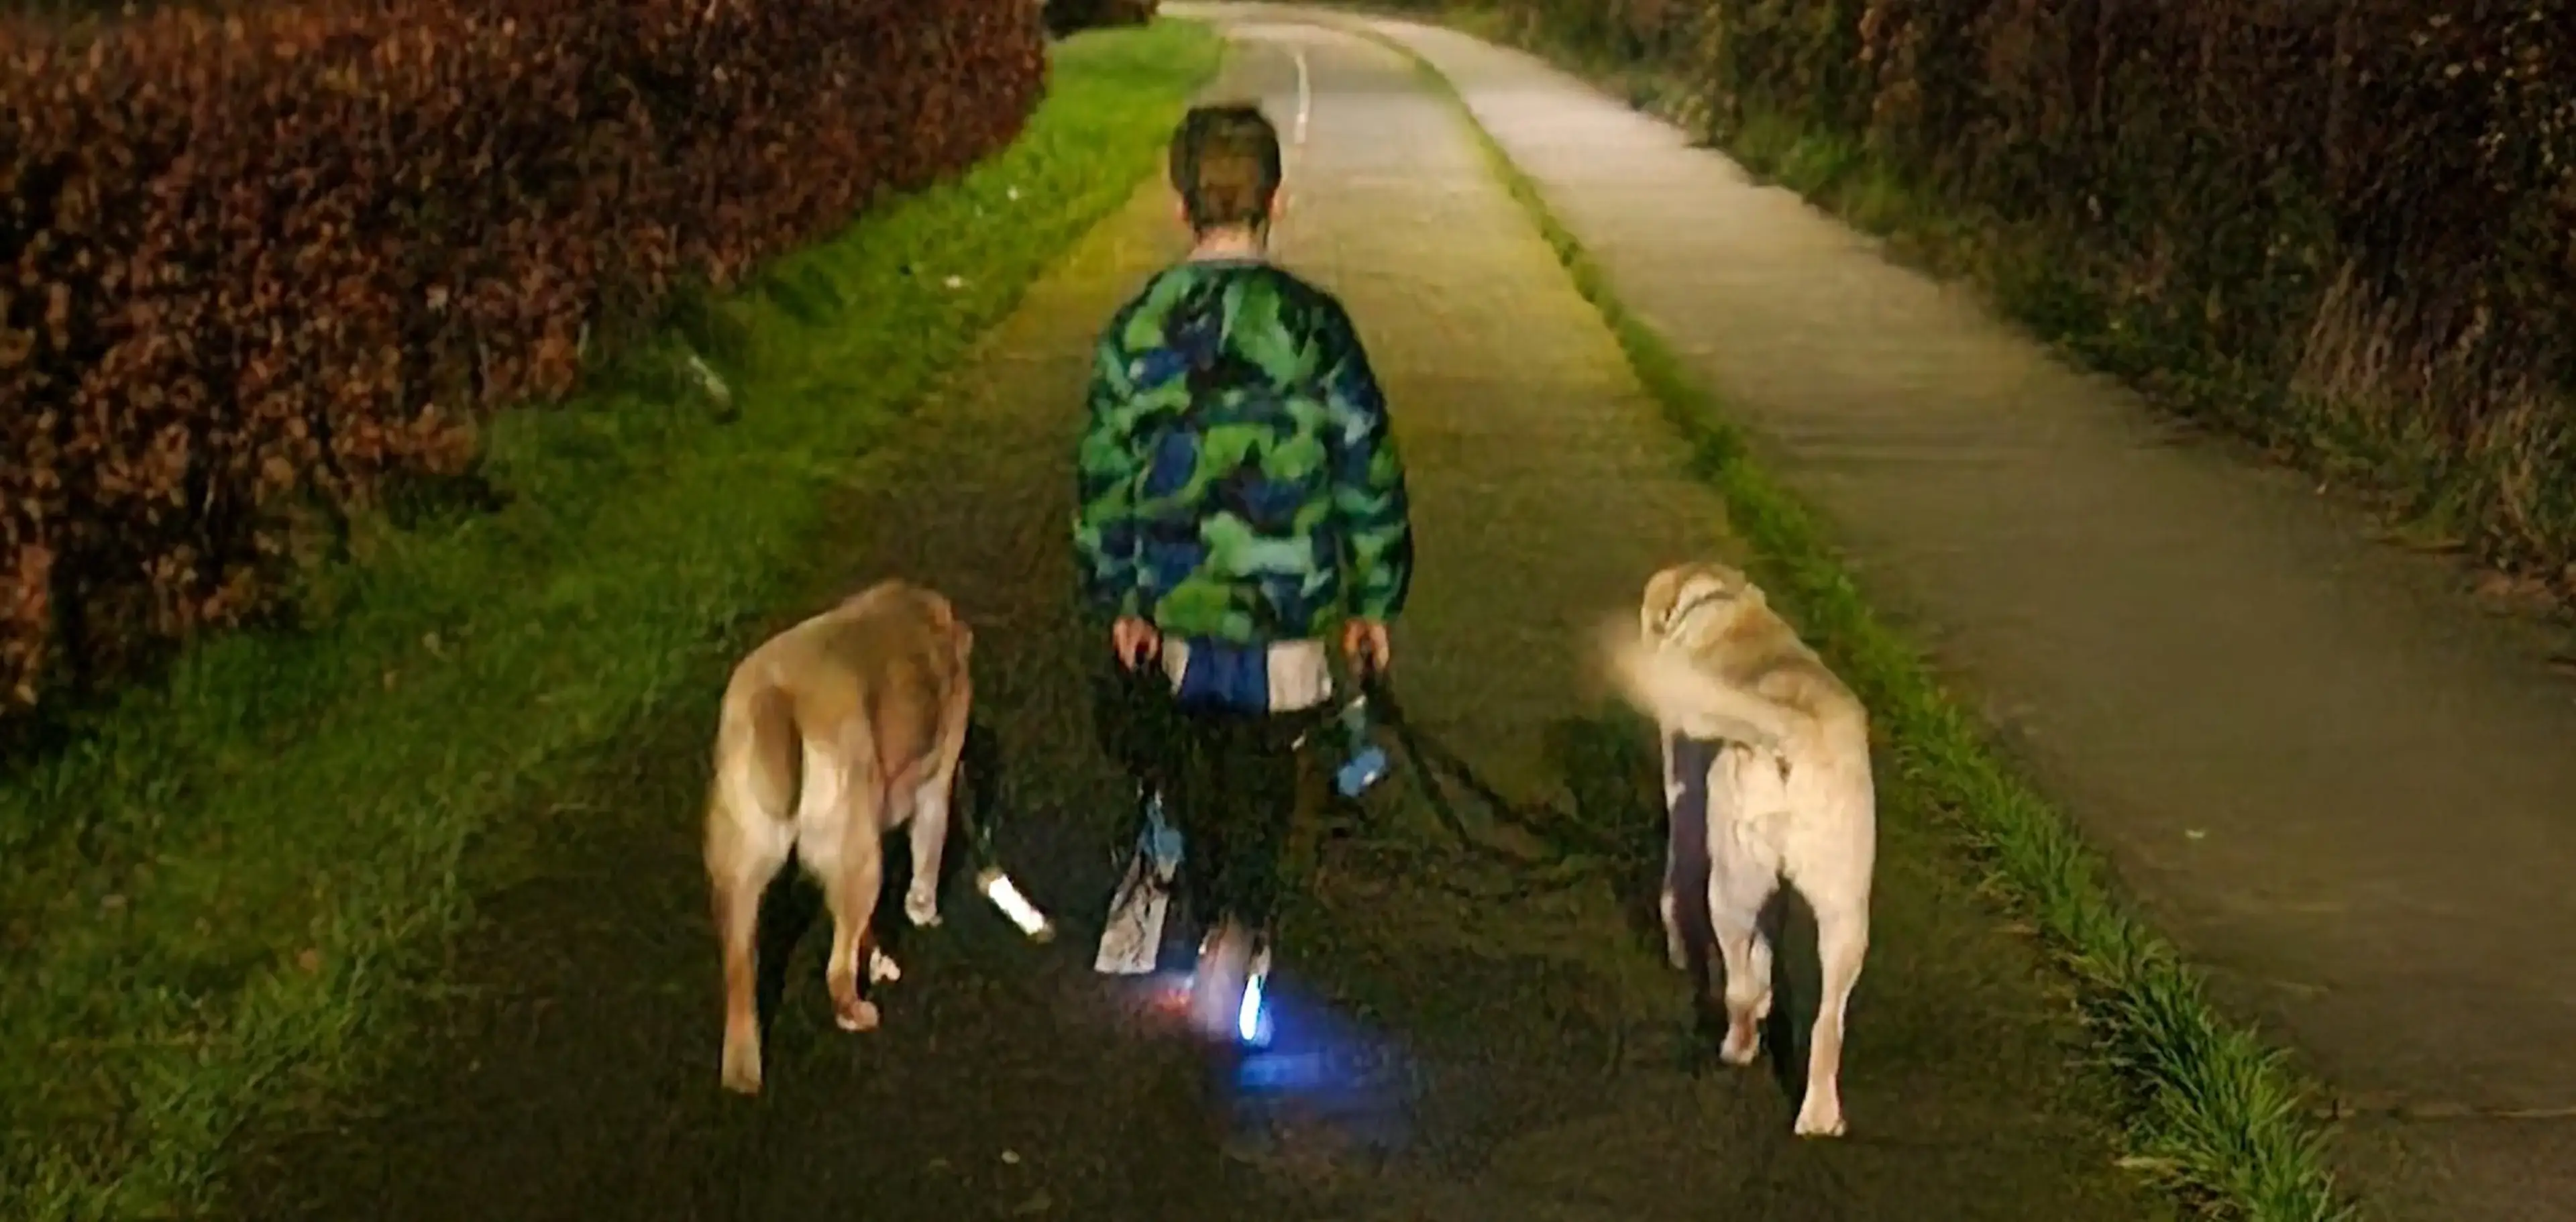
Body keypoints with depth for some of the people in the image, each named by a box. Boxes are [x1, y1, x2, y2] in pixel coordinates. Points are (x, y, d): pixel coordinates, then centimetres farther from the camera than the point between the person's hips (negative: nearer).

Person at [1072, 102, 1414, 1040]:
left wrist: (1116, 598, 12)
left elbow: (1104, 473, 2)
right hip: (1288, 611, -2)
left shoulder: (1137, 326, -2)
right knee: (1261, 779, 8)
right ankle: (1238, 923, -3)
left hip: (1174, 609, 2)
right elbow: (1368, 469, -4)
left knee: (1189, 760, 25)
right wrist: (1373, 601, 7)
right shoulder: (1311, 323, -9)